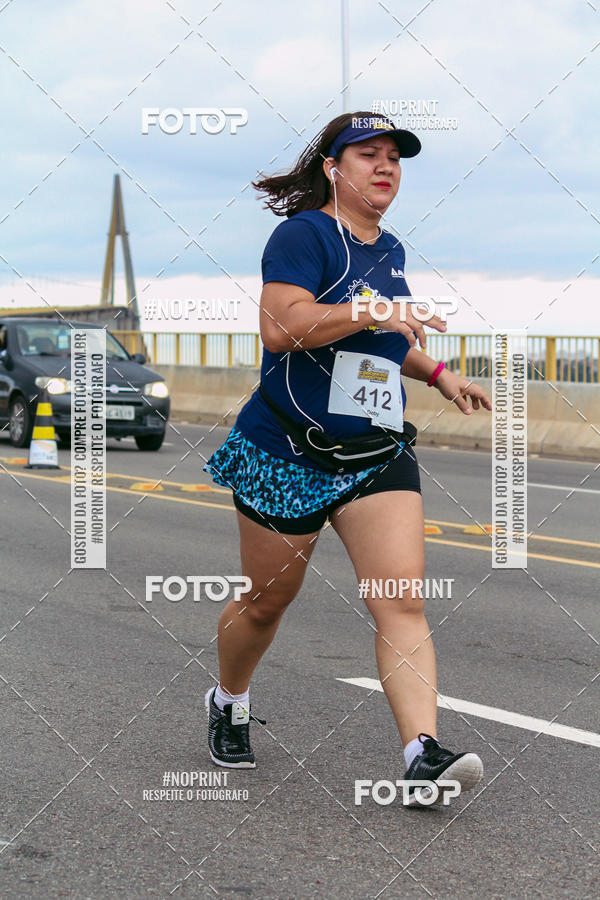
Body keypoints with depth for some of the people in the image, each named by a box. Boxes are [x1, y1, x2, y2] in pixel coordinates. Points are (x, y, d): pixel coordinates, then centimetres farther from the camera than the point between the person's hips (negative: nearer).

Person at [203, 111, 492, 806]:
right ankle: (228, 701, 39)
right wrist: (374, 313, -23)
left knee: (403, 602, -12)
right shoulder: (305, 234, -10)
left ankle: (423, 753, -21)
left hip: (378, 455, 6)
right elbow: (280, 327, -24)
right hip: (287, 452, -5)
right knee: (268, 599, 10)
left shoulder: (390, 250, 15)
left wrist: (438, 374, 18)